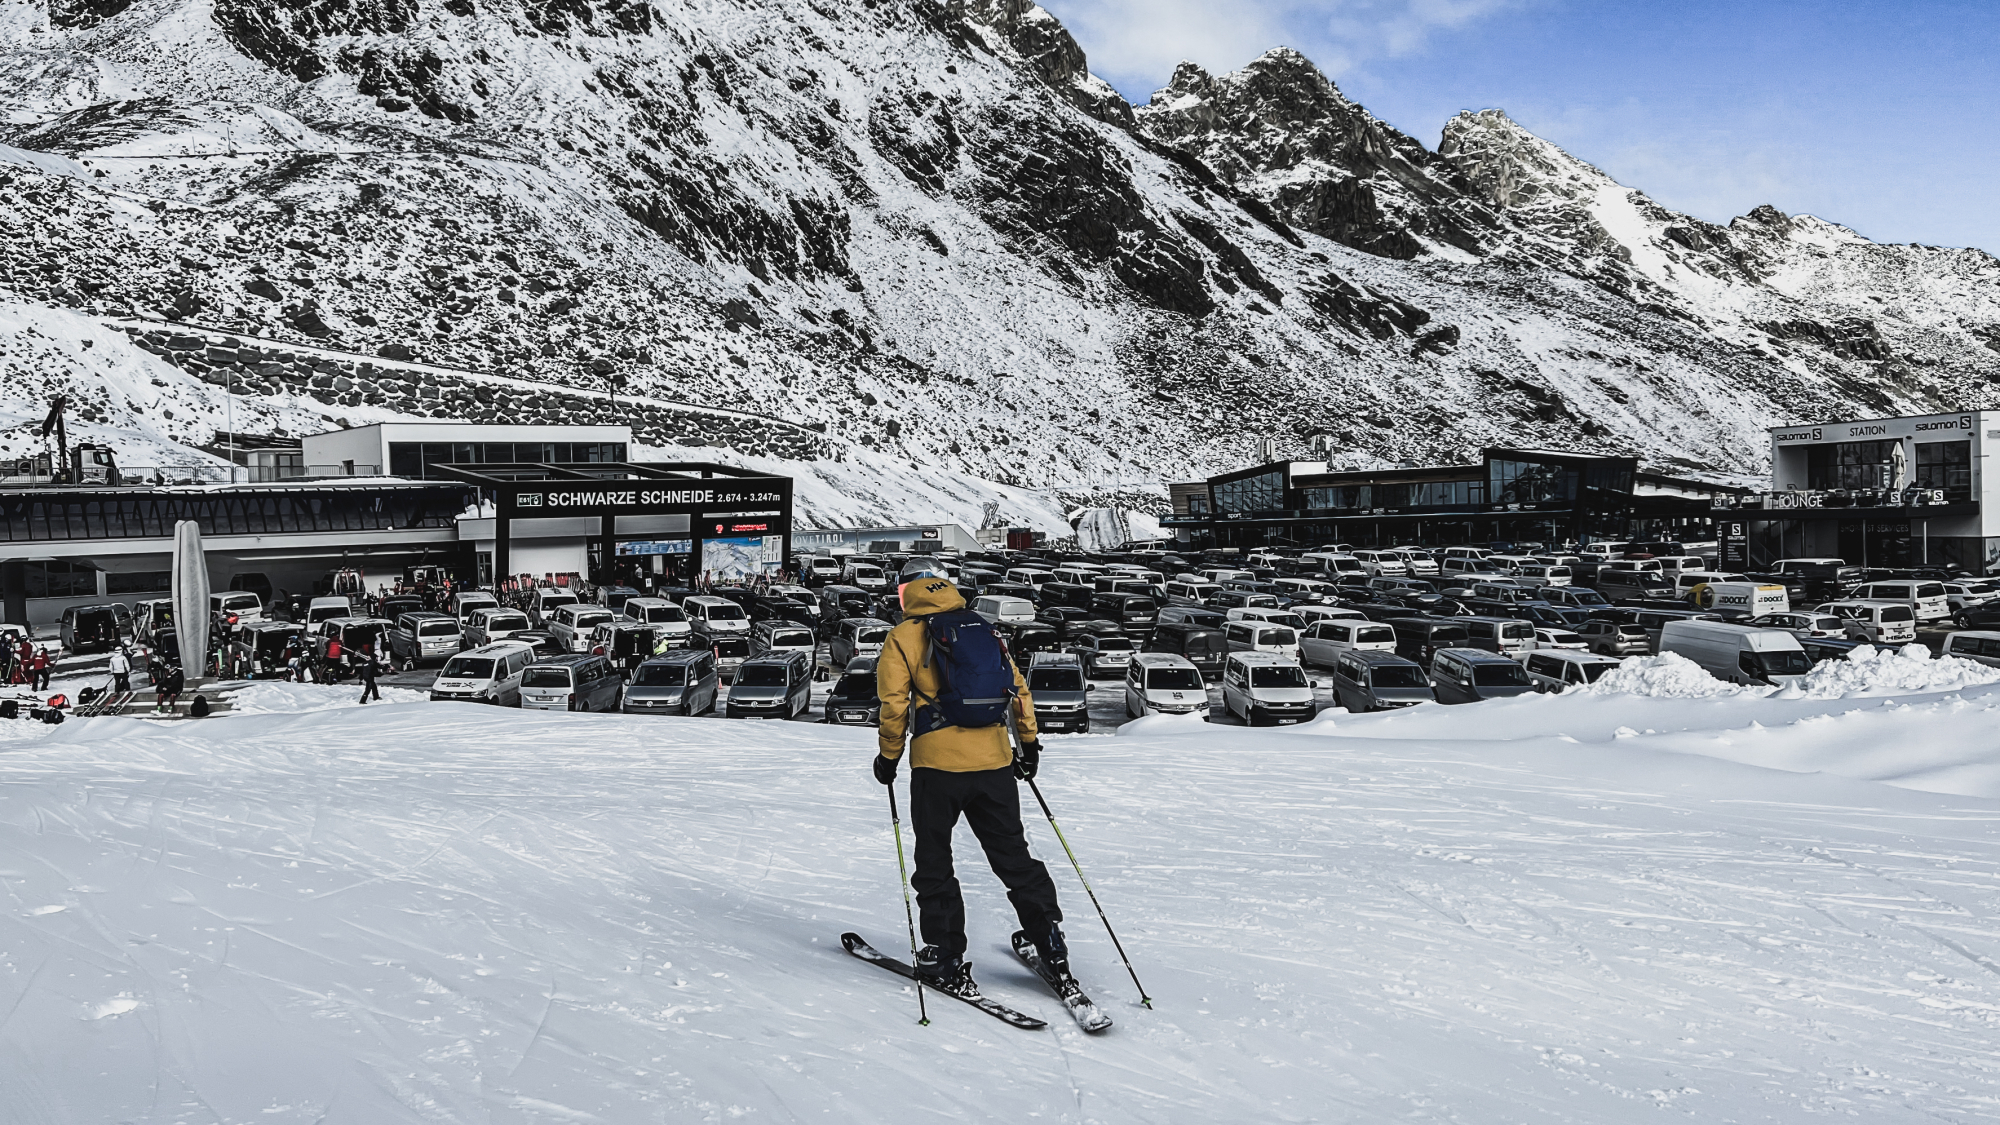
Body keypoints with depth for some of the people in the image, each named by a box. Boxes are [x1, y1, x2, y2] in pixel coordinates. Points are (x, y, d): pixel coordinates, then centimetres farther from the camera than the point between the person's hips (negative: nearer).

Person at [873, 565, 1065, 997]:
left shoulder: (903, 638, 1)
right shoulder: (986, 631, 13)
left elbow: (894, 705, -7)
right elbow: (1019, 688, 13)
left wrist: (888, 758, 5)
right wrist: (1029, 744, 22)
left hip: (937, 765, -4)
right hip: (995, 763, 4)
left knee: (935, 864, 9)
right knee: (1013, 856, 14)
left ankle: (945, 958, 11)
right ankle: (1051, 945, 16)